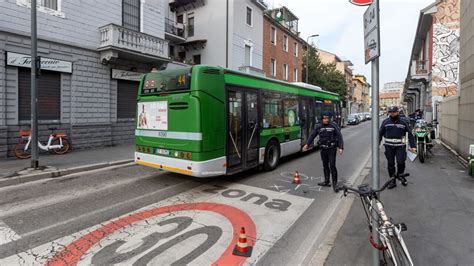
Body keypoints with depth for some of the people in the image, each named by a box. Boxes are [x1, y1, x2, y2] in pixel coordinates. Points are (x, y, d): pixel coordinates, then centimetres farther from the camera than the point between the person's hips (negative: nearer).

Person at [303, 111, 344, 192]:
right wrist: (307, 144, 0)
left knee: (332, 166, -8)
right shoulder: (318, 126, 3)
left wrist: (341, 147, -14)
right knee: (325, 166, 13)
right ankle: (326, 181, 26)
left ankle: (335, 183, 3)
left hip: (332, 149, -4)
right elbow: (312, 135, 7)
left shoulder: (334, 125, -6)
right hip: (323, 149, 4)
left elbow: (339, 136, -7)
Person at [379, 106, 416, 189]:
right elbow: (380, 134, 9)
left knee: (401, 162, -9)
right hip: (389, 146, 2)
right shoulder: (385, 122, 5)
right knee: (390, 164, 6)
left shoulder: (403, 122, 2)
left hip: (400, 146, -1)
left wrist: (413, 146, 0)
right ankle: (393, 181, 17)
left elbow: (410, 134, 5)